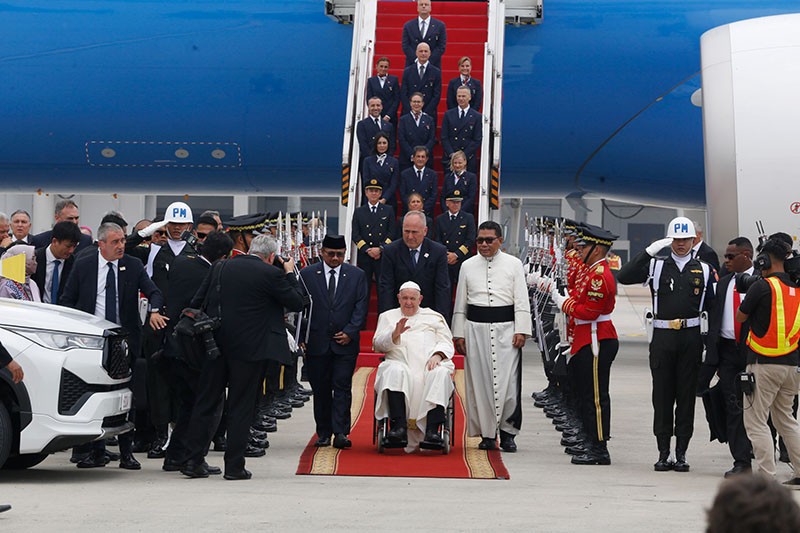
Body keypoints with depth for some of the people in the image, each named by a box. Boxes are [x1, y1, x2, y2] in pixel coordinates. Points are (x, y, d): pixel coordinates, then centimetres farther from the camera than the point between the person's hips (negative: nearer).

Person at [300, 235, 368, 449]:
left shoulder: (357, 275, 6)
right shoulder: (307, 274, 5)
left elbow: (361, 307, 3)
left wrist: (349, 332, -8)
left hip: (345, 342, -1)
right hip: (316, 342, 1)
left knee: (342, 387, -6)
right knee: (320, 389, 6)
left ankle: (341, 433, -6)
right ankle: (323, 434, 14)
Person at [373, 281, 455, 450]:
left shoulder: (435, 317, 28)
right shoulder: (388, 316, 26)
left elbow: (446, 343, 16)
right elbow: (378, 344, 12)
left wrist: (437, 355, -7)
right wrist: (395, 334, -8)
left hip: (430, 364, 1)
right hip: (401, 363, -1)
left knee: (441, 373, -35)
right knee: (395, 371, -37)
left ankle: (432, 430, -43)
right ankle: (399, 427, -45)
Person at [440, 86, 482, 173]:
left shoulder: (477, 117, 4)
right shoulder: (448, 114, 9)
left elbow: (477, 140, -1)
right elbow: (444, 138, 5)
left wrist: (464, 155, -11)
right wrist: (451, 155, -8)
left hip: (468, 159, -1)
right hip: (449, 159, 1)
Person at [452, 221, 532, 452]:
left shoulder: (513, 264, 6)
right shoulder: (468, 266, 10)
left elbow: (521, 301, 3)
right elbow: (460, 303, 13)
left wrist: (521, 330, -5)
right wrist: (459, 334, 8)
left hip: (506, 328, -2)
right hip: (476, 329, 2)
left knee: (508, 381, -7)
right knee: (479, 381, 1)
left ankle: (507, 432, 4)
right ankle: (487, 434, 10)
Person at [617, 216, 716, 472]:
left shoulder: (704, 270, 8)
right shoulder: (656, 265, 5)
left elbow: (712, 307, 9)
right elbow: (623, 277, -9)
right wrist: (650, 250, -14)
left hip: (691, 337, 0)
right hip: (662, 336, 0)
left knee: (687, 395, 3)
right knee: (662, 395, 3)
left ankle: (681, 453, 10)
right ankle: (663, 453, 10)